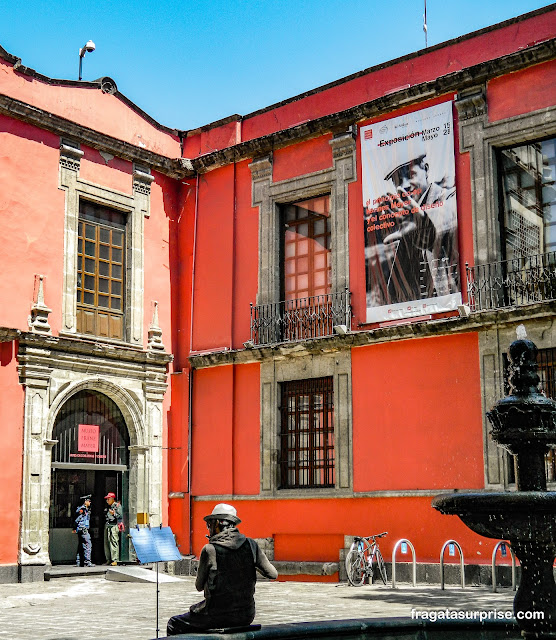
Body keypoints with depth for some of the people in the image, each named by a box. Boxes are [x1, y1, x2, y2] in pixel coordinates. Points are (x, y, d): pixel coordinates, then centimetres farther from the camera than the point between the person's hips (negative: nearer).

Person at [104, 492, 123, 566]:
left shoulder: (118, 506, -2)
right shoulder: (108, 507, 20)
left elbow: (121, 516, -8)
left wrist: (114, 514, -20)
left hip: (114, 525, -8)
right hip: (107, 525, 8)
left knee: (114, 542, -13)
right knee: (106, 542, 7)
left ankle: (115, 560, -15)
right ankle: (108, 559, 12)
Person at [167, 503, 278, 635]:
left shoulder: (209, 550, -12)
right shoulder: (251, 545, -3)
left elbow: (199, 586, 0)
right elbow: (273, 574, 4)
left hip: (217, 616, -5)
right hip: (246, 617, 5)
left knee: (173, 624, 18)